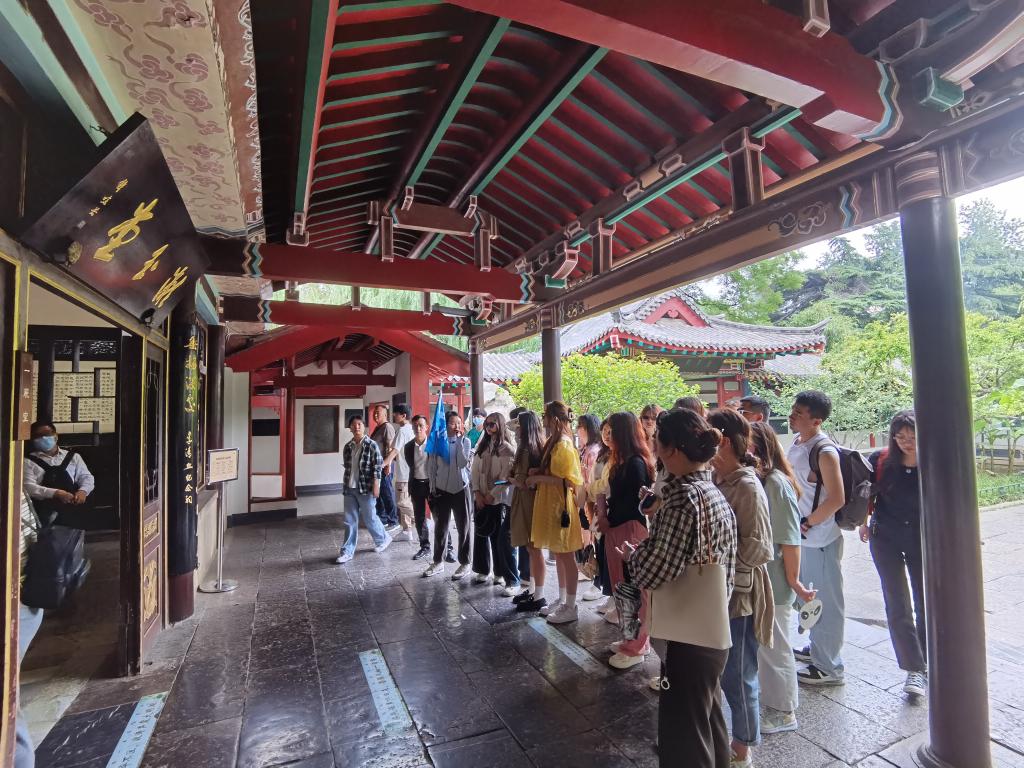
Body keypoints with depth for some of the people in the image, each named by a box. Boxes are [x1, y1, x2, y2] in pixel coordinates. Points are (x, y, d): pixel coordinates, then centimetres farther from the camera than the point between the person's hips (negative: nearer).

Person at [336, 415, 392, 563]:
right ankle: (347, 551, 14)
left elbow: (377, 467, -11)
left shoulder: (371, 445, -10)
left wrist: (376, 486, -15)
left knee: (369, 518, 7)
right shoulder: (348, 446, 6)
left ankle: (383, 539, 31)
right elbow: (347, 467, 15)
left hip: (365, 488, -5)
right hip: (349, 488, 5)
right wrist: (346, 484, 16)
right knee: (350, 521, 7)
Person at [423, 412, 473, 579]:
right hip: (441, 490, 2)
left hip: (460, 489, -2)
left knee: (463, 528, 6)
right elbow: (431, 466, 4)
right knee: (440, 528, 11)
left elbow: (463, 463, -19)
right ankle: (437, 562, 25)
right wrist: (433, 487, 2)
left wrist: (459, 440, -16)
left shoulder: (465, 441, -4)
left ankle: (464, 563, 17)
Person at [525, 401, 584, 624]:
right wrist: (538, 472, 2)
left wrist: (539, 478, -19)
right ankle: (561, 600, 28)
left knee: (566, 557, 2)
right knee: (558, 556, 16)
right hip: (550, 505, 9)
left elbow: (568, 480, -22)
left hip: (561, 506, -9)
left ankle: (570, 607, 13)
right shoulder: (553, 443, 10)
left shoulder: (564, 445, -17)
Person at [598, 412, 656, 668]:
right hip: (618, 530, 9)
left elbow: (635, 502, -18)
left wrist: (609, 520, -11)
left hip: (631, 531, -9)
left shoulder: (636, 463, -17)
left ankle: (636, 648, 15)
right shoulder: (624, 462, 11)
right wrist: (606, 512, 0)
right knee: (622, 587, 16)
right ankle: (633, 639, 31)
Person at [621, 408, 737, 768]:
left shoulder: (685, 497, -23)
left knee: (684, 733, 6)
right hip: (712, 630, 9)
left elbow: (653, 573, -23)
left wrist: (631, 554, -4)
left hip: (690, 635, -9)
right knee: (706, 721, 25)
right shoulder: (715, 495, 6)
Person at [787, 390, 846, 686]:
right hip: (802, 537, 9)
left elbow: (837, 499, -23)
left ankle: (829, 667, 19)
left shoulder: (824, 451, -20)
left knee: (827, 601, 6)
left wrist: (807, 523, -15)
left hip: (820, 538, -8)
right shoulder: (796, 443, 5)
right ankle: (817, 648, 41)